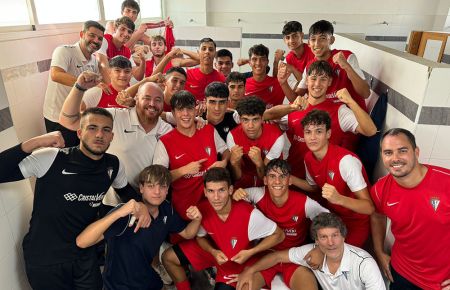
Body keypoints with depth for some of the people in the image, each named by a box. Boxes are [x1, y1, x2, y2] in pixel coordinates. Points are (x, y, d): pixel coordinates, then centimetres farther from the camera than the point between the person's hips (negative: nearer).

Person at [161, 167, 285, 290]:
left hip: (239, 261, -3)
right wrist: (213, 251, -20)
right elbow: (200, 237, -1)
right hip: (215, 251, 4)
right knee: (168, 257, 1)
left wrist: (250, 252, -27)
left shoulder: (249, 214, -36)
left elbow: (279, 235, -21)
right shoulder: (203, 209, -22)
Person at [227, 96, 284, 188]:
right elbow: (237, 178, -13)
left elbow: (265, 177, -17)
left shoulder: (276, 137, -22)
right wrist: (233, 162, -33)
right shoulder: (233, 136, -16)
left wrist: (259, 162, -37)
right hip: (244, 186, 0)